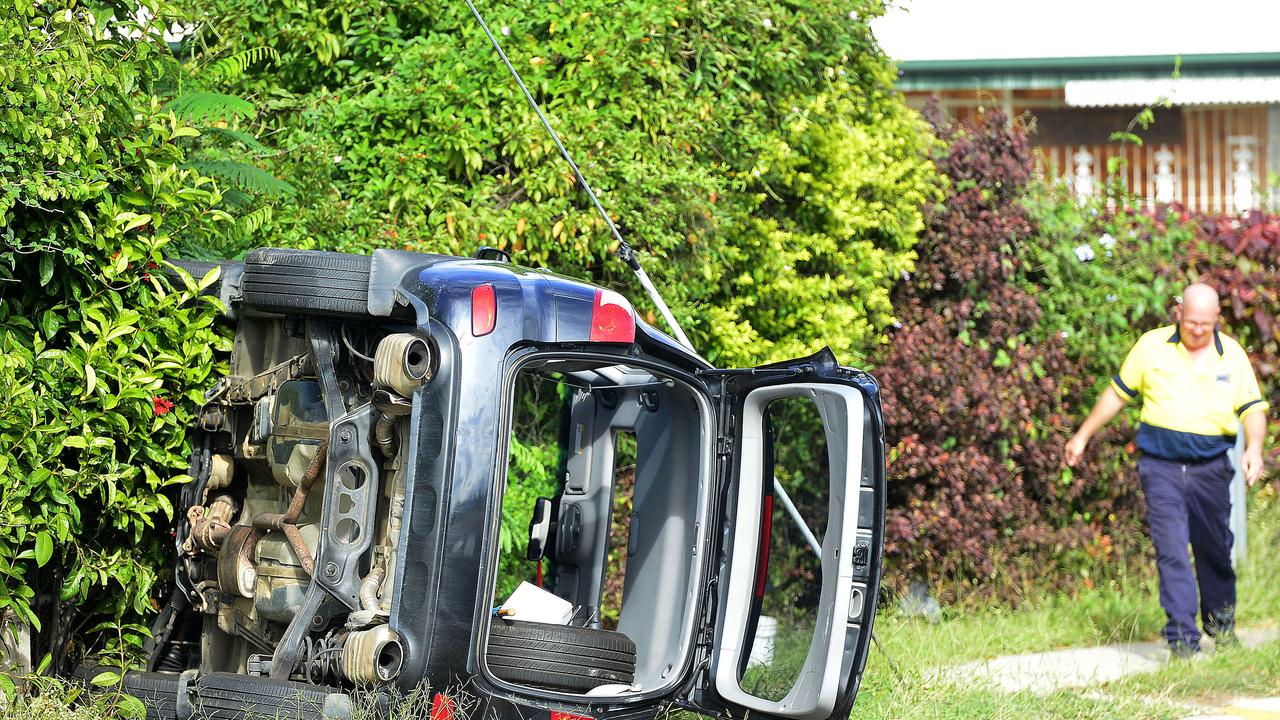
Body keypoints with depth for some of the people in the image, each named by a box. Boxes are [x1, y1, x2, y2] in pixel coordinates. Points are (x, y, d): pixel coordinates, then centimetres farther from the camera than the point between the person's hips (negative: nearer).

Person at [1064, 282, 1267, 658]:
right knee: (1171, 551, -9)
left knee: (1215, 549, 9)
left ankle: (1220, 621, 31)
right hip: (1161, 467, -1)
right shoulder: (1151, 346, 3)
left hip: (1211, 468, 1)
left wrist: (1254, 447, -15)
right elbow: (1117, 392, 13)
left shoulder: (1232, 354, 5)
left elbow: (1252, 408, 4)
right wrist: (1083, 435, 16)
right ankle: (1182, 637, -10)